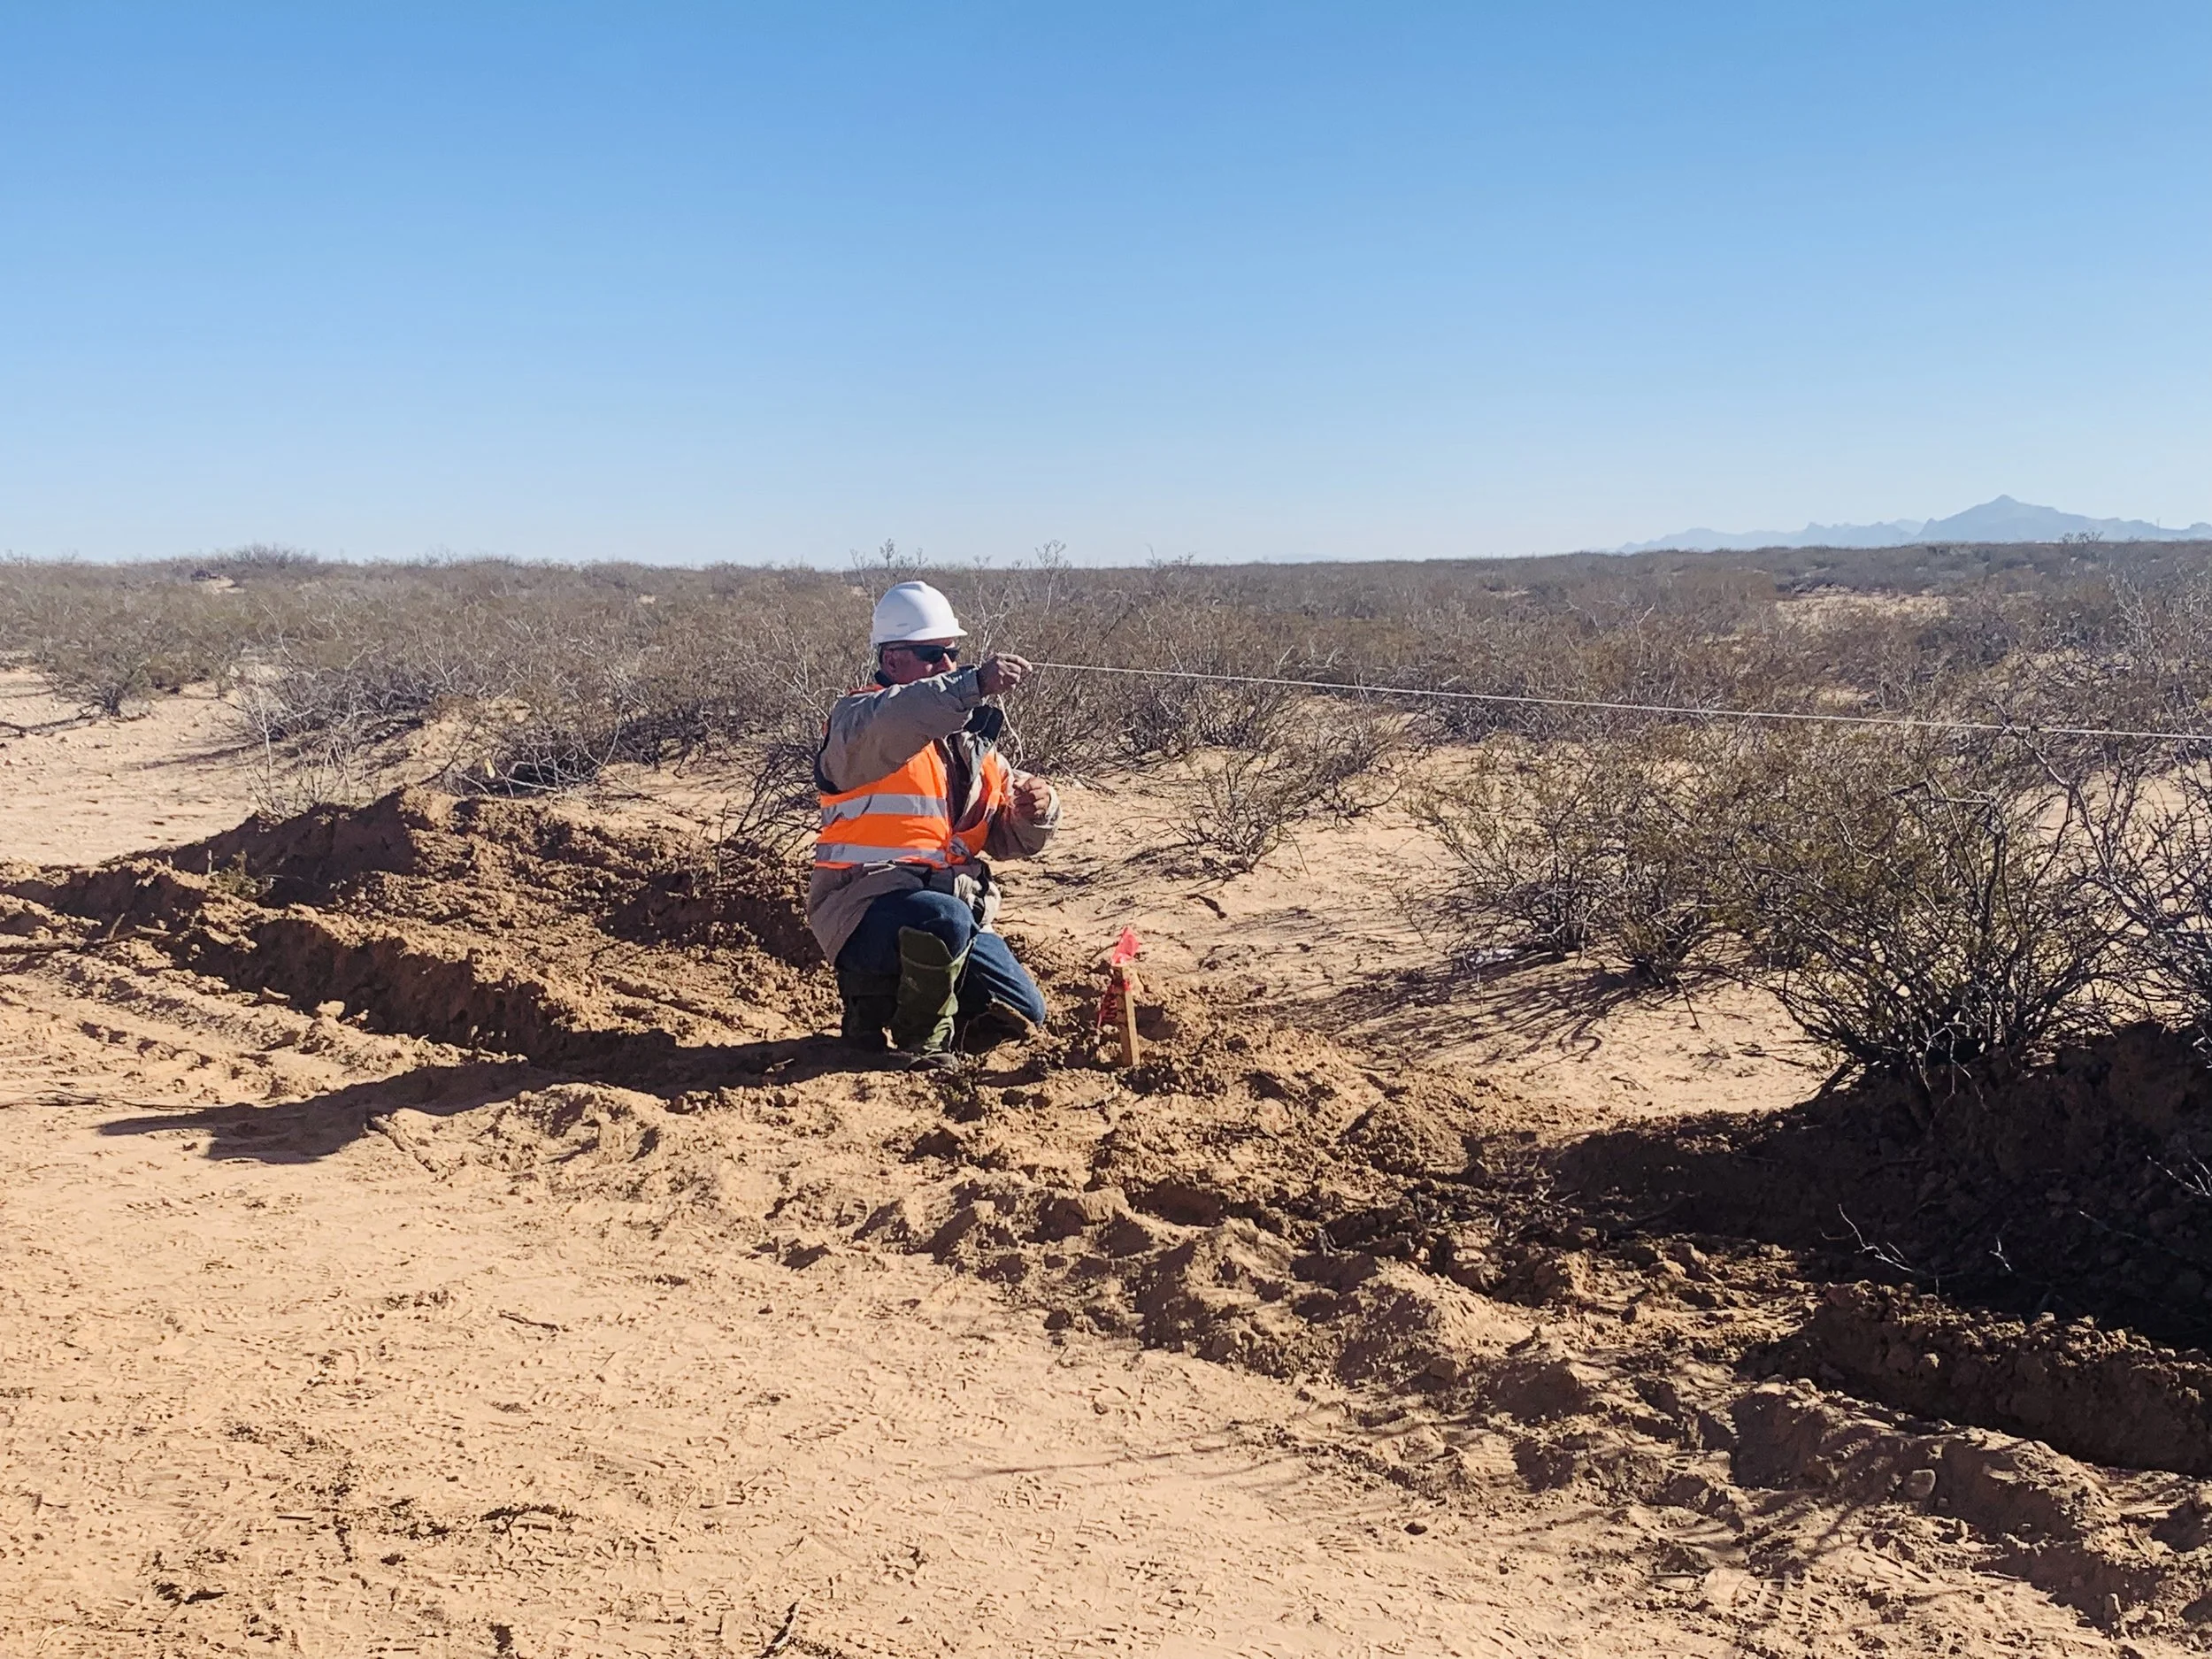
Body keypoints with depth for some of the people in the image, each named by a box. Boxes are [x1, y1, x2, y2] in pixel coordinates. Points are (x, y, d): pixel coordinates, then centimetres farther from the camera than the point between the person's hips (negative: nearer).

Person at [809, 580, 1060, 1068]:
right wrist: (972, 684, -42)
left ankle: (895, 990, 19)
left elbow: (1011, 839, 12)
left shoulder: (970, 735, 16)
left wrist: (1035, 811, -11)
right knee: (945, 920, -37)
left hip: (955, 909, 7)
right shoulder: (857, 718, -6)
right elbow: (884, 727, -34)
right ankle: (921, 1042, -10)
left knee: (1022, 1012, -3)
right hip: (866, 906, -7)